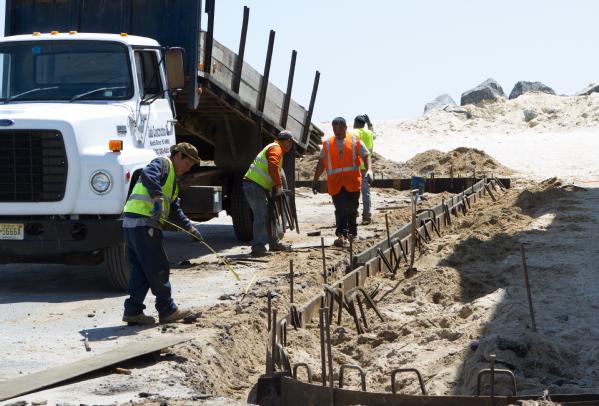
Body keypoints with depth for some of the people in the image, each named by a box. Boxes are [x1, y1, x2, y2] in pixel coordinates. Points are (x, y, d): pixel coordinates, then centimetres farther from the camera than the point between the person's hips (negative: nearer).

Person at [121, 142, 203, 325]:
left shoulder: (172, 180, 29)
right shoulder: (163, 164, -2)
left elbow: (174, 211, 31)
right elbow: (148, 175, -25)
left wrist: (190, 228, 24)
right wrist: (158, 200, -33)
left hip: (132, 223, 10)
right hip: (143, 222, -10)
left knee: (141, 269, 10)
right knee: (158, 268, -3)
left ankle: (133, 311, 9)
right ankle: (167, 310, 3)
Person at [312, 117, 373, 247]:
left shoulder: (355, 141, 6)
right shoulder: (327, 144, 12)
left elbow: (366, 156, 6)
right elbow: (321, 163, 17)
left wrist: (368, 170, -11)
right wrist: (315, 180, 16)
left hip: (352, 182, 0)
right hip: (335, 183, 0)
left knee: (352, 208, 7)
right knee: (340, 209, -10)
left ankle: (352, 231, 25)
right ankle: (342, 235, -19)